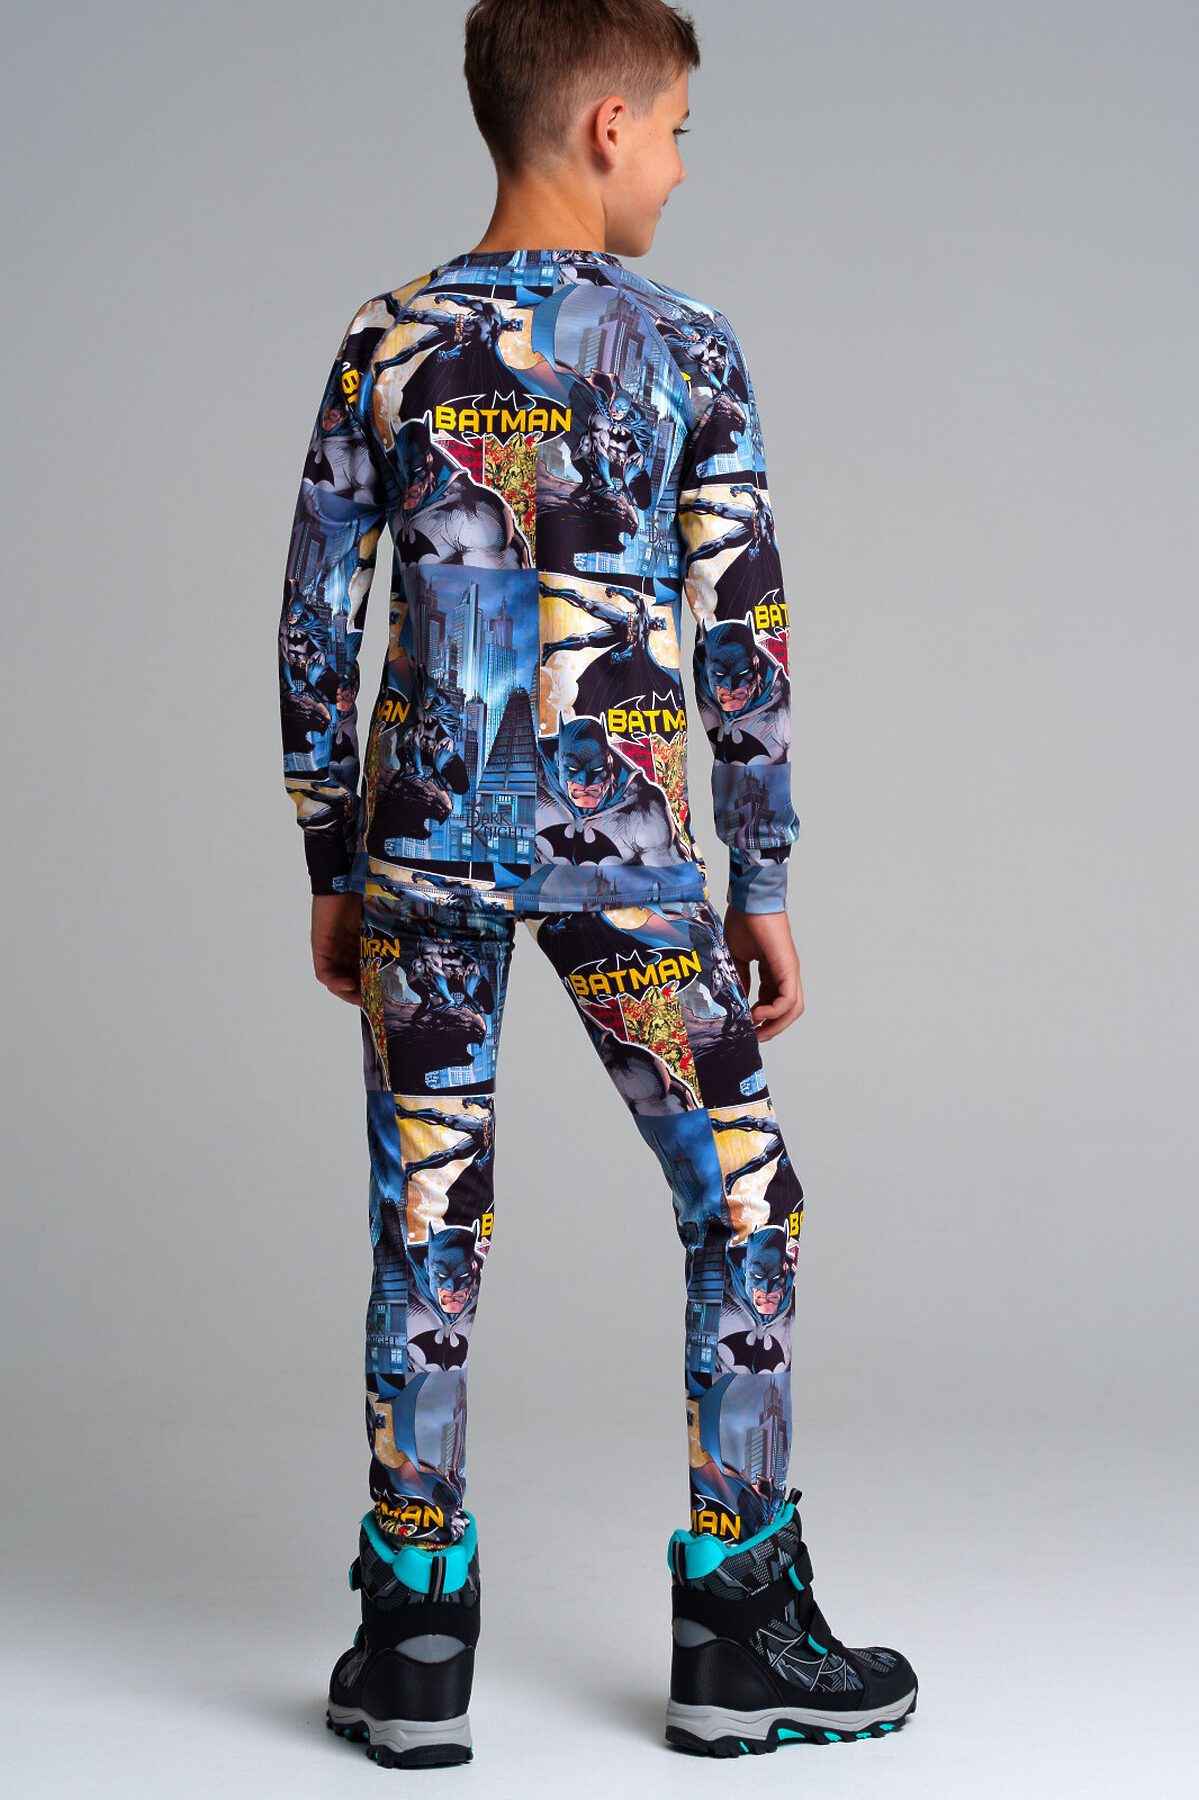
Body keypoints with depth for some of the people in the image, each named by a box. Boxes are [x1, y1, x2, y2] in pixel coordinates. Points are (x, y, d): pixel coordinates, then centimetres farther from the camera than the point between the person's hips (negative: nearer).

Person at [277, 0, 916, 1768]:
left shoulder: (389, 346, 5)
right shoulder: (684, 348, -3)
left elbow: (316, 628, 5)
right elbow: (742, 640, -4)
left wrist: (334, 870, 13)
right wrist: (765, 883, 4)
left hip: (424, 841, 3)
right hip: (621, 850, -3)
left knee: (426, 1230, 8)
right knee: (744, 1214, 10)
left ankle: (416, 1640, 12)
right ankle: (739, 1637, 14)